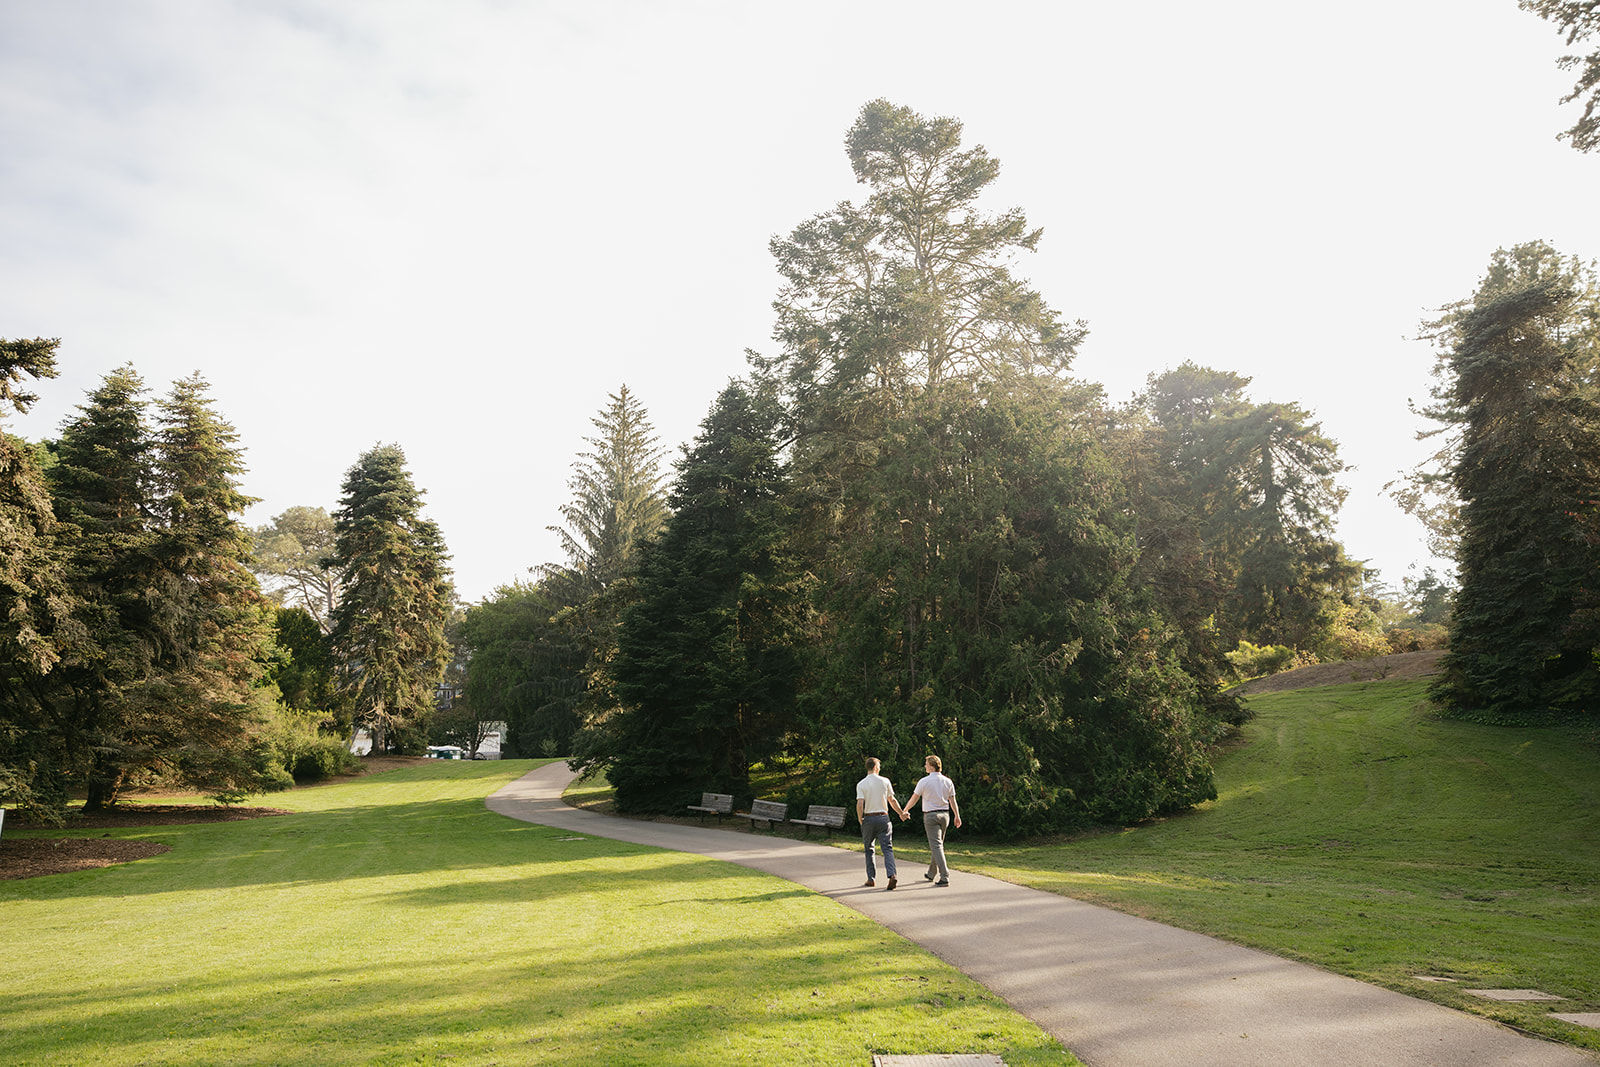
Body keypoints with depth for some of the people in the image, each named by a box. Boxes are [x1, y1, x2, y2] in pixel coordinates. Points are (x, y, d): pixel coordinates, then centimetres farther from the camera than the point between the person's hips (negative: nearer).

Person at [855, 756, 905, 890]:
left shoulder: (861, 784, -3)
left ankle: (871, 878, 16)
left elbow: (859, 804, -12)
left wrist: (860, 820, -1)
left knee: (869, 849, 13)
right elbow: (892, 801, 6)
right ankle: (891, 875, -20)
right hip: (883, 817, 1)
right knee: (887, 848, -1)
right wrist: (902, 813, 19)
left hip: (868, 819, -1)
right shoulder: (885, 781, 2)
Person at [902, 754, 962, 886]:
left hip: (930, 815, -5)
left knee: (936, 846, -7)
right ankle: (931, 873, 30)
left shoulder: (924, 781, -9)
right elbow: (952, 801, 4)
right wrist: (957, 816, 13)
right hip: (945, 814, 5)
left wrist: (904, 811, 10)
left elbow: (914, 799, -2)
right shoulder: (948, 781, 3)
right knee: (938, 844, 18)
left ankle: (944, 877, -16)